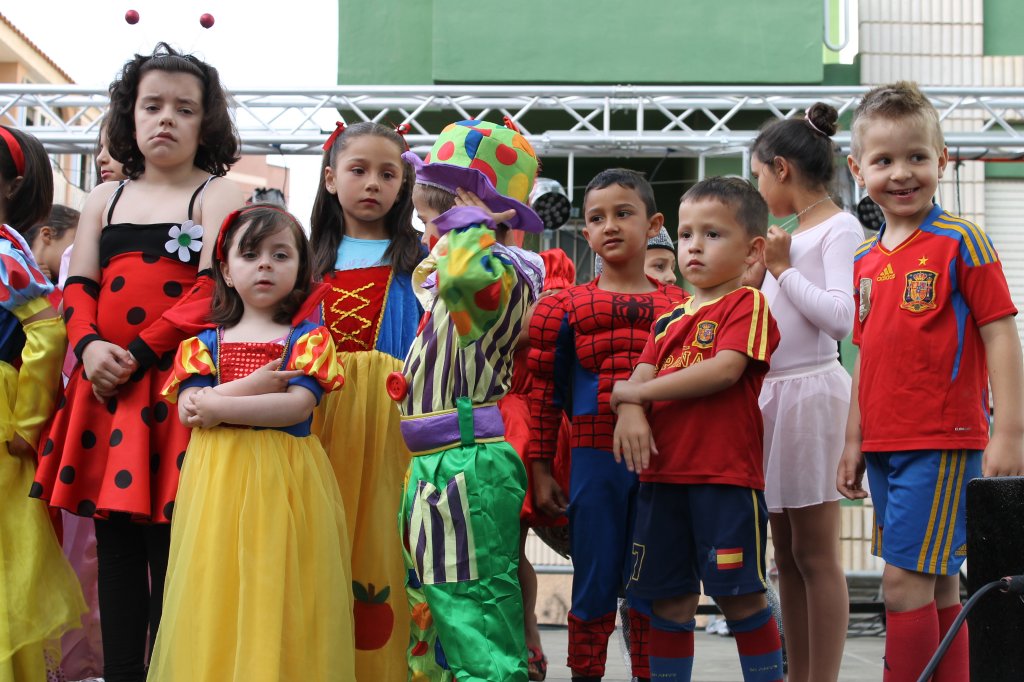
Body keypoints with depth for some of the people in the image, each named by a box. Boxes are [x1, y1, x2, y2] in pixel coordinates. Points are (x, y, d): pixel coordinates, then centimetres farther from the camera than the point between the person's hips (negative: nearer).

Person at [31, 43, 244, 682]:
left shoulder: (219, 195, 3)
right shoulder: (105, 198, 18)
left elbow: (214, 289, -8)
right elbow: (78, 286, 12)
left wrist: (138, 353, -15)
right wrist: (89, 346, -8)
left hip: (176, 385, -5)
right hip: (104, 388, 5)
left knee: (169, 546, -6)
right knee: (115, 545, 7)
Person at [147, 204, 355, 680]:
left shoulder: (307, 338, 5)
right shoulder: (206, 341, 13)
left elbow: (298, 406, -10)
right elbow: (189, 410, 0)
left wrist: (219, 406, -12)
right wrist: (253, 386, -12)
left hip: (285, 480, -2)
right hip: (219, 480, 2)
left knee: (278, 598, -4)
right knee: (219, 596, 1)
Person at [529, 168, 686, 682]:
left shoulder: (678, 306, 8)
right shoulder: (567, 307, 5)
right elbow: (545, 394, 4)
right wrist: (540, 470, 0)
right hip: (595, 459, -1)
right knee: (594, 586, 5)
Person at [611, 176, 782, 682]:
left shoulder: (747, 305, -2)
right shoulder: (669, 321, 20)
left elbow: (724, 369, -16)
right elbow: (640, 375, 11)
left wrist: (636, 390, -10)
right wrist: (630, 409, -14)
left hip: (726, 474, -6)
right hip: (662, 474, 6)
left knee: (741, 595, -2)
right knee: (669, 598, 10)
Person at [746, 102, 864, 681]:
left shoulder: (840, 228, -6)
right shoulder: (793, 232, 18)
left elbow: (841, 318, -19)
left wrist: (783, 268, -11)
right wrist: (762, 270, 12)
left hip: (810, 389, -9)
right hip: (772, 388, 9)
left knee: (814, 552, -6)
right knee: (788, 554, 10)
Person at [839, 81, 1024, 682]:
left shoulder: (961, 242, -7)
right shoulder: (866, 259, 12)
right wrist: (854, 441, 17)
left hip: (943, 442, -6)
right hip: (884, 447, 6)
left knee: (905, 580, -9)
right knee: (937, 587, 12)